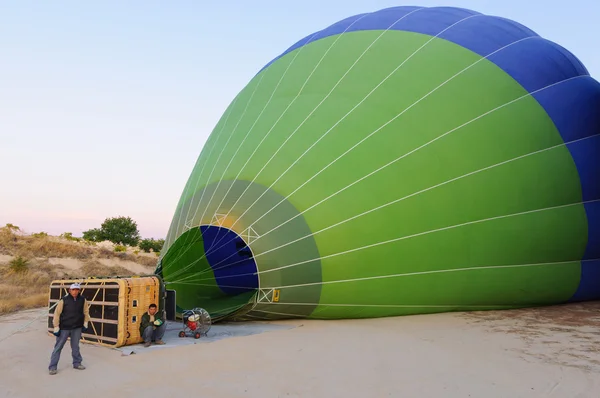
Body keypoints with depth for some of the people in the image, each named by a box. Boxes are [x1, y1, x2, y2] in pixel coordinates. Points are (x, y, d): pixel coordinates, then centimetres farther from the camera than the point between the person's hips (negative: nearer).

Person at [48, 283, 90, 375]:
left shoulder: (83, 300, -4)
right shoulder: (64, 300, -15)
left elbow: (86, 312, 10)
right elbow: (57, 313, -10)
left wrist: (85, 324, 10)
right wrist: (56, 328, -9)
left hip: (77, 328, 3)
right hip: (64, 328, -3)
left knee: (75, 346, 14)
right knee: (58, 347, 2)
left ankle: (77, 363, 28)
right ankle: (52, 367, 10)